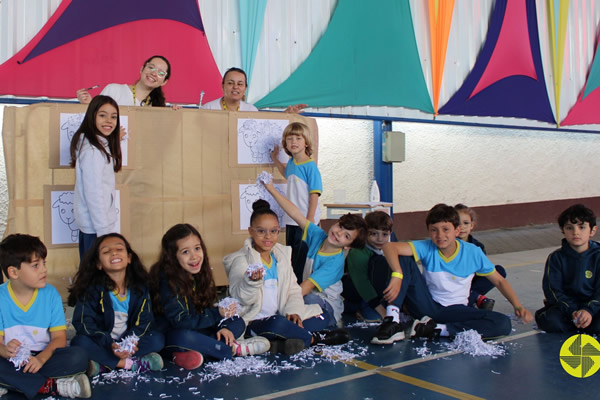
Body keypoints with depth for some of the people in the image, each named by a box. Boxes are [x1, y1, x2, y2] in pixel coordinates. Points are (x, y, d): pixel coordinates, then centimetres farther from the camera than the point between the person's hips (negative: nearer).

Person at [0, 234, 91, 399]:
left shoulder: (50, 294, -2)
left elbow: (59, 337, -6)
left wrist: (41, 359, -26)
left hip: (43, 356, 1)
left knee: (79, 356, -26)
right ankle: (52, 386, -24)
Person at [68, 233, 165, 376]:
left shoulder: (140, 289, 0)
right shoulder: (93, 289, -9)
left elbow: (144, 320, -3)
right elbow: (84, 323, -15)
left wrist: (132, 341, -23)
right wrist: (109, 343, -28)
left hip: (128, 342, 3)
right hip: (102, 344, -2)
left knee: (158, 338, -20)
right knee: (80, 342, -31)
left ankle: (103, 364, -26)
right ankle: (132, 363, -28)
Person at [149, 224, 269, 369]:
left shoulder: (200, 273, 1)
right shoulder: (167, 280, -21)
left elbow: (206, 308, 5)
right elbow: (181, 321, -23)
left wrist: (220, 326, -14)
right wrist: (218, 314, -25)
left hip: (197, 330, 8)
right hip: (170, 336, -7)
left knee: (238, 322, -1)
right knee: (184, 338, -39)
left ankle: (191, 353, -23)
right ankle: (234, 349, -18)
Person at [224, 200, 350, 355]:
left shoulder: (282, 255, 11)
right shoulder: (242, 260, -10)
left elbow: (293, 289, 13)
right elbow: (241, 299, -17)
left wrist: (294, 311, -5)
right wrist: (252, 282, -37)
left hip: (280, 315, 7)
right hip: (255, 320, -7)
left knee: (323, 317, -5)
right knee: (277, 324, -38)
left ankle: (280, 343, -22)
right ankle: (314, 338, -12)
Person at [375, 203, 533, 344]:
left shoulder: (473, 253, -8)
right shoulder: (426, 248, -13)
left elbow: (499, 281, 3)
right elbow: (389, 247, -28)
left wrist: (518, 306, -10)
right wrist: (397, 275, -45)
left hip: (455, 310, 1)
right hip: (427, 306, -1)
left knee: (504, 324, -24)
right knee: (404, 260, -21)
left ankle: (436, 329, -22)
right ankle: (392, 323, -26)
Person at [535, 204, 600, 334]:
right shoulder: (556, 257, 0)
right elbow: (552, 290, -6)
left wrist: (589, 310, -25)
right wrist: (572, 311, -20)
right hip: (565, 305, 0)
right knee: (549, 321, -30)